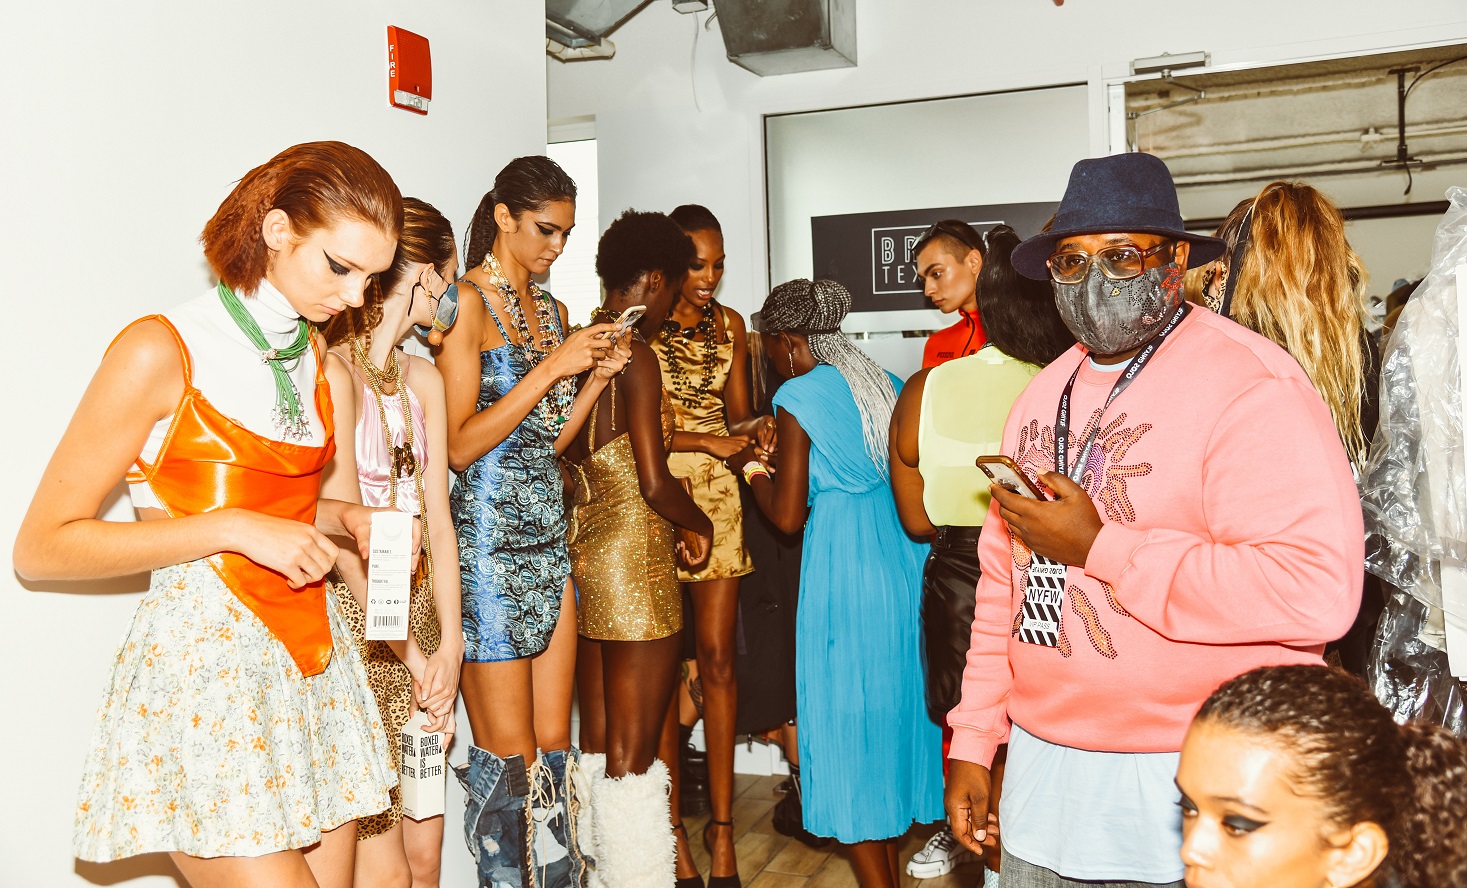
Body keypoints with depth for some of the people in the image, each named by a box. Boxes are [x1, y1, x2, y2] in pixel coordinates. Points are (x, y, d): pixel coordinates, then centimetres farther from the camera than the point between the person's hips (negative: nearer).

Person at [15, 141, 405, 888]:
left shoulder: (316, 353, 11)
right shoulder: (161, 350, -10)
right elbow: (41, 548, -11)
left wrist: (342, 517, 5)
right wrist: (234, 528, -18)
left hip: (314, 670, 7)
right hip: (203, 672, -7)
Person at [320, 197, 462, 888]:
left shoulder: (423, 377, 12)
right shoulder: (334, 371, -12)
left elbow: (437, 518, 6)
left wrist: (449, 646, -3)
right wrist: (411, 652, -17)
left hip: (418, 614, 7)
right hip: (351, 621, -7)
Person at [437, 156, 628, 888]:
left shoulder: (552, 311, 15)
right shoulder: (468, 301, -7)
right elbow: (461, 445, -15)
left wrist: (596, 378, 3)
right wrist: (551, 367, -17)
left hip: (549, 537, 7)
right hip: (488, 541, -7)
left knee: (554, 743, 11)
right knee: (509, 753, 2)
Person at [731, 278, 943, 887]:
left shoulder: (799, 396, -11)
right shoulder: (883, 382, 8)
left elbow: (788, 516, -12)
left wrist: (751, 467, 6)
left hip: (841, 570, -7)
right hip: (902, 561, 7)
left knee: (846, 724, 5)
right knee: (891, 704, 18)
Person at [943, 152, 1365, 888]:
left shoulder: (1250, 386, -14)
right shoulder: (1042, 396, 9)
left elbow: (1317, 593, -26)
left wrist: (1099, 547, -21)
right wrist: (973, 741, 11)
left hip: (1185, 790, -6)